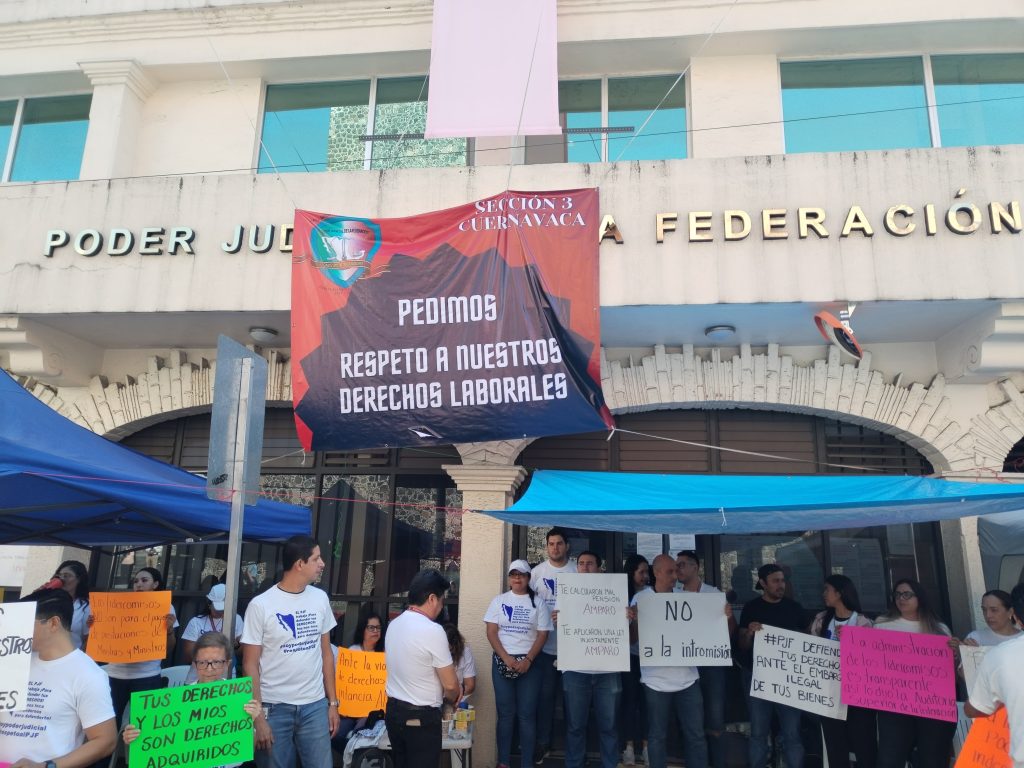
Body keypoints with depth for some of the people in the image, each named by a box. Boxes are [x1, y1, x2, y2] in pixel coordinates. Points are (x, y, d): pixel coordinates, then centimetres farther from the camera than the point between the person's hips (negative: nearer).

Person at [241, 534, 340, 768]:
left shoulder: (320, 598, 3)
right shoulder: (261, 605, -9)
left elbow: (326, 653, 9)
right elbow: (250, 665, -6)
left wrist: (333, 702, 7)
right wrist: (258, 716, -9)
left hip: (315, 705, 3)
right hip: (274, 707, -3)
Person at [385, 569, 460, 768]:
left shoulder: (394, 625, 3)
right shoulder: (433, 630, -21)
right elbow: (450, 684, -16)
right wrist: (452, 700, 7)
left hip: (393, 711, 7)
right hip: (421, 717, -7)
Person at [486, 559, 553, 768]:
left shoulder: (538, 602, 2)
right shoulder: (499, 600, 4)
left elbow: (543, 634, -1)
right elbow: (491, 632, 0)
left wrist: (528, 660, -12)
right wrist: (506, 658, -11)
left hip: (529, 662, -1)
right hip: (502, 661, 1)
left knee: (527, 714, 2)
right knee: (505, 713, 5)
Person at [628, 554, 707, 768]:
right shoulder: (640, 598, -6)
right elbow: (631, 638, -4)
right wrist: (631, 620, -25)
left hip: (687, 678, 3)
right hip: (656, 681, -3)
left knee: (696, 734, 10)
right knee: (657, 736, 8)